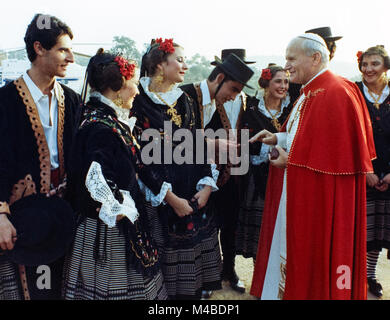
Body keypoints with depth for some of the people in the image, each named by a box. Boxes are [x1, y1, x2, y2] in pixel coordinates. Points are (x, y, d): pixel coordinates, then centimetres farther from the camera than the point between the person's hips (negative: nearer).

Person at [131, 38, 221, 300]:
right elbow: (141, 157, -13)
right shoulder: (140, 102, -9)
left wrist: (207, 185, -3)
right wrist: (170, 198, -14)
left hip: (194, 194, 5)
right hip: (158, 197, -5)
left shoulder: (185, 101, 11)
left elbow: (199, 145, 10)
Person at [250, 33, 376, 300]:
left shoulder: (334, 94, -20)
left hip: (320, 200, -10)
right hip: (299, 195, 10)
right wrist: (278, 139, 6)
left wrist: (291, 159, -15)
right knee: (292, 255, 17)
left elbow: (333, 150, -23)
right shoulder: (312, 92, 12)